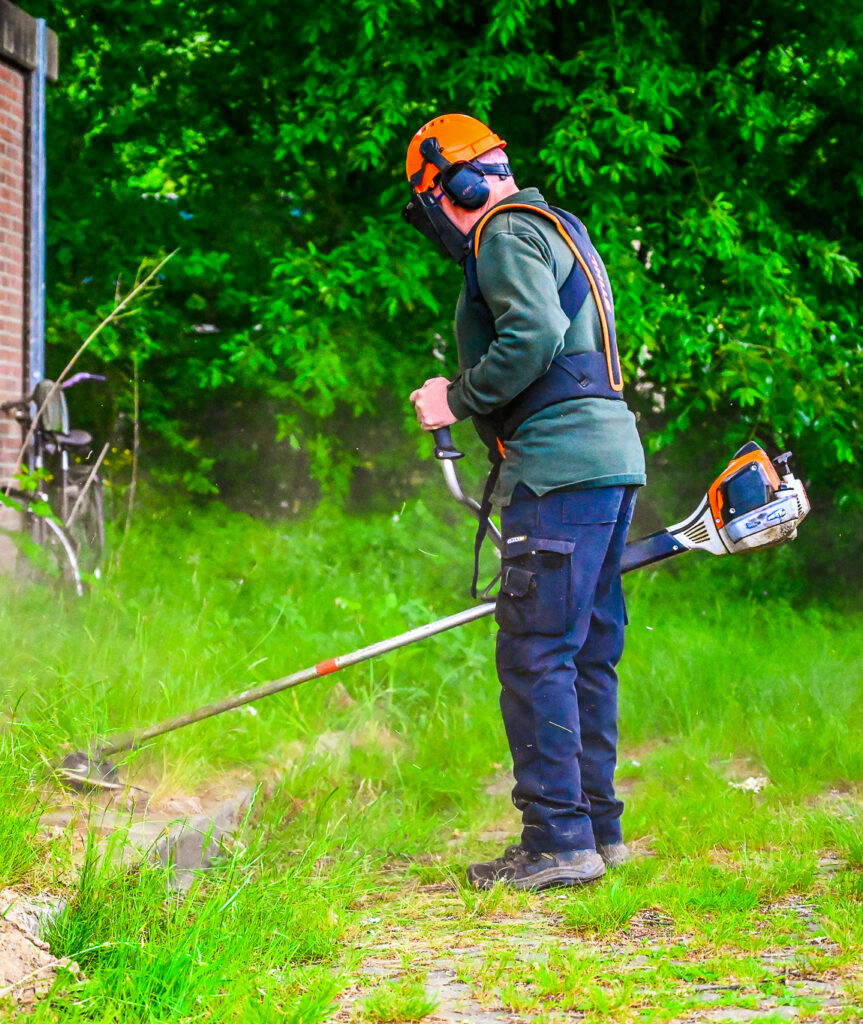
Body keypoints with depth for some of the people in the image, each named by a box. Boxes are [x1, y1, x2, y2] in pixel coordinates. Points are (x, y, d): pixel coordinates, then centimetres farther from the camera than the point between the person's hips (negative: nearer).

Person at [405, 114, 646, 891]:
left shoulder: (508, 232, -5)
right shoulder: (559, 230, 26)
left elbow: (532, 335, -21)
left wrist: (459, 398, -10)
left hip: (563, 466, -10)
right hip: (609, 454, 10)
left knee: (535, 653, -10)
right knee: (587, 652, 12)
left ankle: (559, 840, -11)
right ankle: (597, 827, 16)